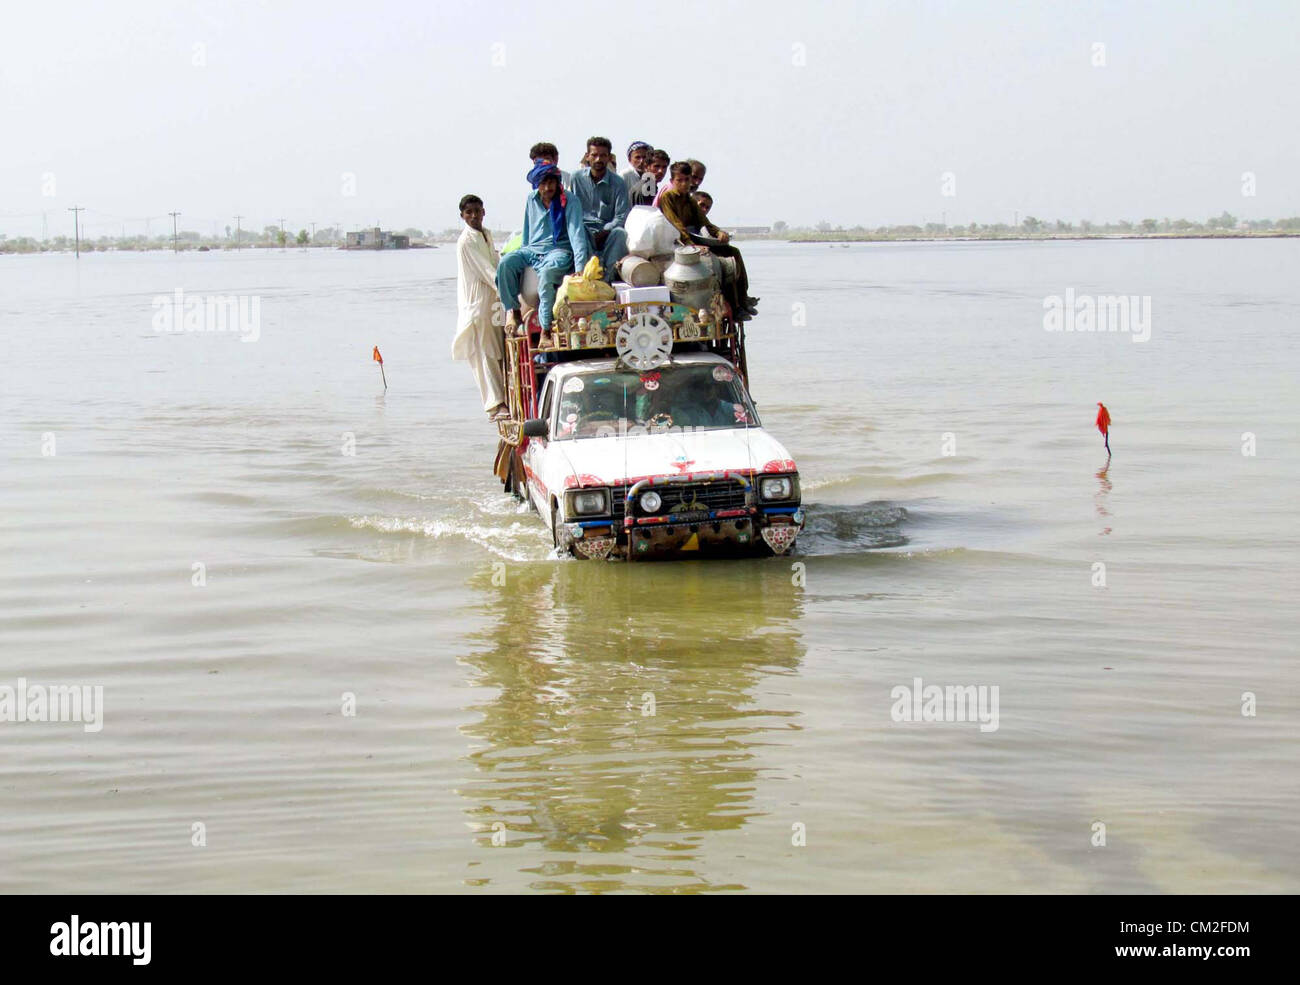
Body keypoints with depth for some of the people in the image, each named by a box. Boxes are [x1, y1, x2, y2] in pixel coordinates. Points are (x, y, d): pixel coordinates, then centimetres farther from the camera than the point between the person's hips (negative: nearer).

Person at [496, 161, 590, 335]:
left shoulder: (569, 201, -6)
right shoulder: (532, 200, 10)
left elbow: (576, 233, -15)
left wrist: (580, 267, -25)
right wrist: (523, 254, 18)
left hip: (559, 250, -5)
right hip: (532, 249, 5)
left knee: (547, 273, -39)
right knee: (506, 263, -26)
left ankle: (546, 328, -36)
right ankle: (512, 311, -12)